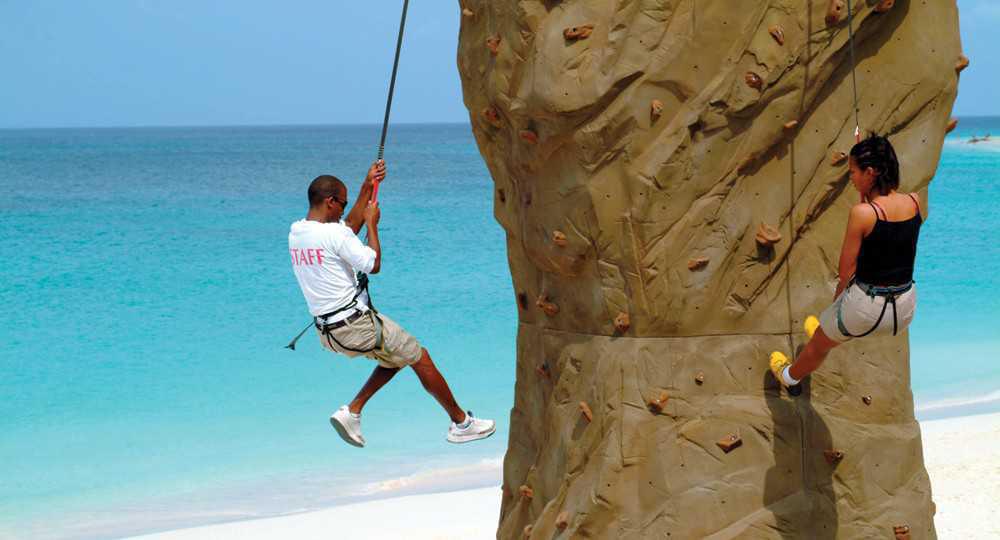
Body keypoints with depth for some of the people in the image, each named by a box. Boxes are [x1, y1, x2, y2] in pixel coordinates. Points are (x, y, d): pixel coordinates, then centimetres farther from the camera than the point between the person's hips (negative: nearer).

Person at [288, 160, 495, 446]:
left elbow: (349, 227, 19)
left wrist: (367, 187, 20)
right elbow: (373, 264, -11)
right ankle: (462, 423, 20)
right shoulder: (333, 234, -21)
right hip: (356, 324, -9)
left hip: (328, 332, 9)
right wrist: (372, 223, 0)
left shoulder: (295, 232, 6)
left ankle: (352, 411, 11)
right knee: (422, 360, 9)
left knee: (394, 356, 26)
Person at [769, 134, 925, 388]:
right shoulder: (915, 203, -7)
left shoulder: (862, 213, -21)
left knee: (819, 344, 29)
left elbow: (847, 269, -13)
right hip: (905, 309, 5)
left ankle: (790, 375, 56)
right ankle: (828, 333, 64)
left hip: (866, 308, -5)